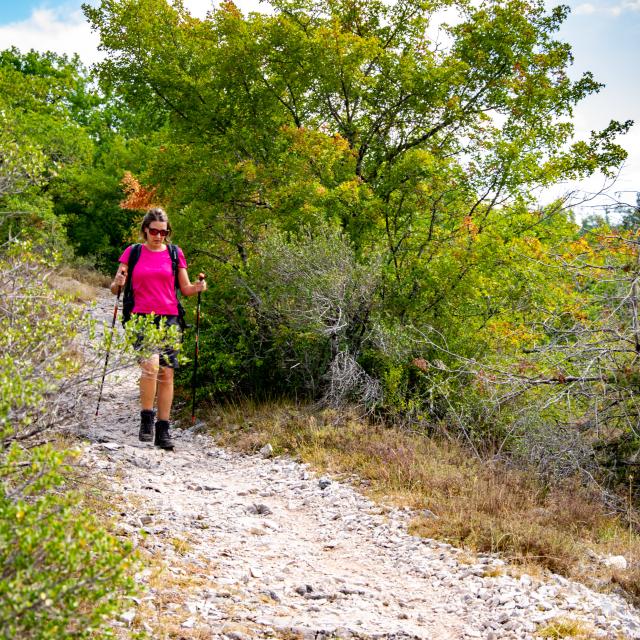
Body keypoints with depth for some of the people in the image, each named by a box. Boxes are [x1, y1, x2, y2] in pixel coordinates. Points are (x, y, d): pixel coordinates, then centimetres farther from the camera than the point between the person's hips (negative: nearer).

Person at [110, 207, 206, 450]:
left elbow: (185, 289, 13)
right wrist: (118, 283, -15)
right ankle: (146, 420, -9)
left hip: (169, 319, 2)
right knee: (151, 363, -25)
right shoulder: (132, 252, 8)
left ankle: (163, 431, 9)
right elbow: (115, 288, 8)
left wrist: (197, 288, -8)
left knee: (166, 374, 1)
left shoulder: (175, 254, 10)